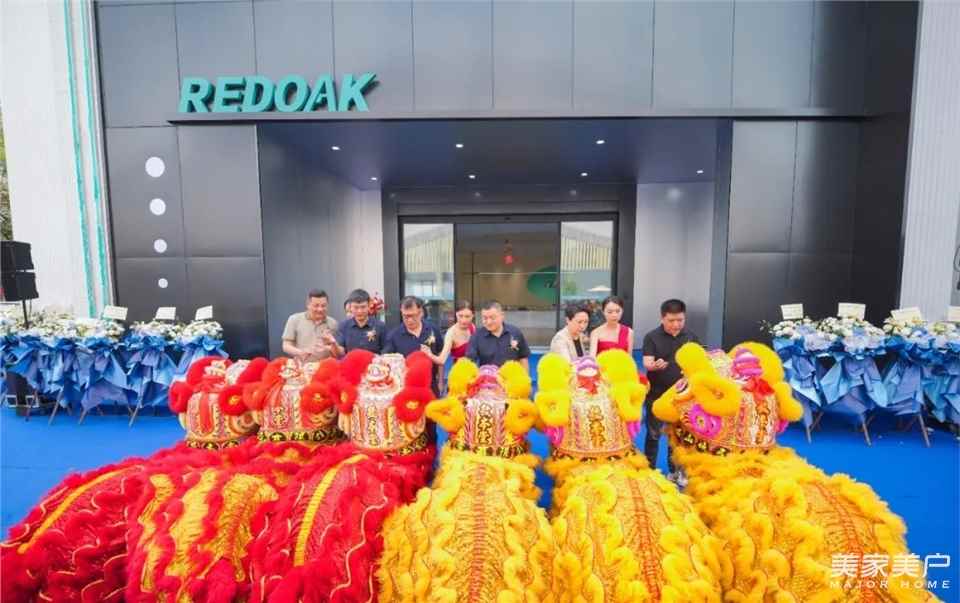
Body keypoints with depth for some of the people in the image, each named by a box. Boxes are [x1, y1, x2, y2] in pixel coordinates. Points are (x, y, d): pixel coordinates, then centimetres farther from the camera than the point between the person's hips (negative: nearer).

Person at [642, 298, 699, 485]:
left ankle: (675, 471, 28)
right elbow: (647, 362, -19)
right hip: (657, 395, -3)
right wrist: (655, 365, -41)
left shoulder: (690, 337, 1)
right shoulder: (652, 337, -9)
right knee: (653, 434, 7)